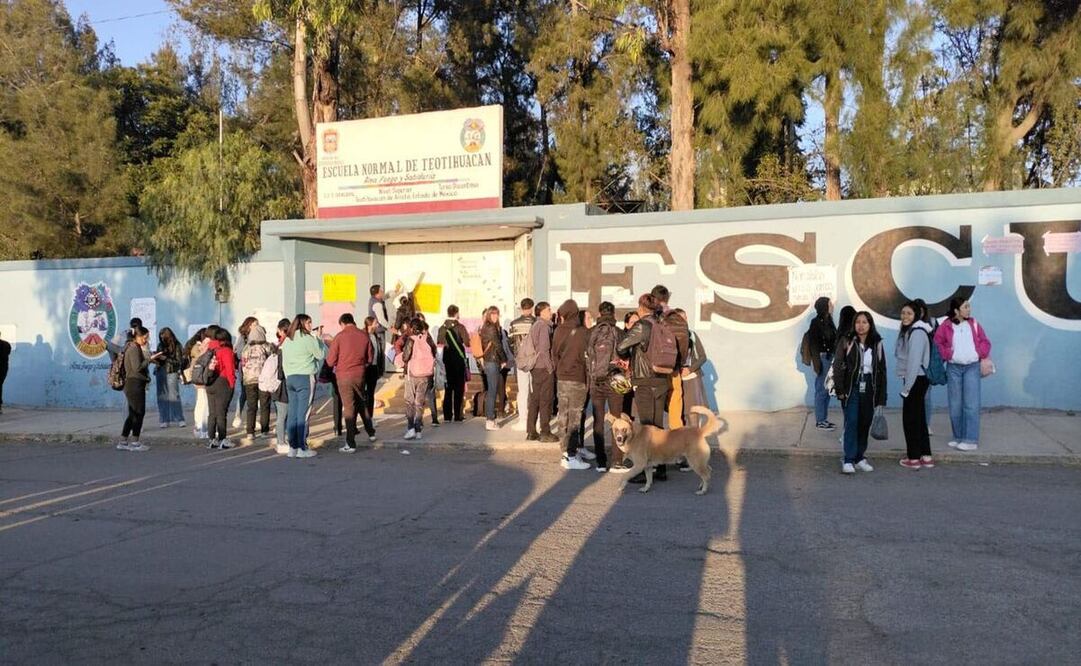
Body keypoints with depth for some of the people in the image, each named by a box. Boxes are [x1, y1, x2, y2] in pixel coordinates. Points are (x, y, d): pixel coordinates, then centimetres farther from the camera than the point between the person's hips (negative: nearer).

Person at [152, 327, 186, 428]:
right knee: (162, 397, 3)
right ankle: (164, 420, 6)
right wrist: (156, 359, -4)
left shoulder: (177, 346, -5)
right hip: (160, 372, 5)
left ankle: (180, 420, -1)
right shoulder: (160, 345, 9)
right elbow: (158, 360, 18)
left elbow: (179, 362, -8)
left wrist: (166, 358, -16)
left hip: (171, 373, -5)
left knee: (174, 396, -6)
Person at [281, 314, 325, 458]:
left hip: (290, 378, 7)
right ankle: (302, 448, -3)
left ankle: (292, 447, 11)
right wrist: (319, 337, 6)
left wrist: (288, 378, 19)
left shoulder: (287, 340, 12)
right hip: (305, 378, -7)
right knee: (303, 414, -4)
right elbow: (321, 355, -2)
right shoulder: (308, 339, -9)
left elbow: (284, 362, 14)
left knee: (292, 413, 8)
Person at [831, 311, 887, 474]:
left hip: (869, 390, 3)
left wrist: (881, 397, 5)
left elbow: (882, 370, 8)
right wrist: (840, 389, -11)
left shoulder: (877, 344, 6)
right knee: (851, 423, -8)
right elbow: (837, 366, -4)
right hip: (851, 389, -3)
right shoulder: (846, 342, -2)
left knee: (865, 424, 8)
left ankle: (860, 458, 20)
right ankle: (848, 461, -4)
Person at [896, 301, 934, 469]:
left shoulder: (917, 333, -17)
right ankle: (926, 456, 20)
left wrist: (906, 387, -19)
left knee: (910, 418, -2)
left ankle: (913, 458, 5)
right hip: (915, 380, 10)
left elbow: (914, 362, -21)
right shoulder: (909, 331, 14)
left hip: (916, 380, -10)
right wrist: (906, 384, 13)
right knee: (918, 417, 13)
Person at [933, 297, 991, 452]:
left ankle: (971, 440, -3)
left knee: (971, 405, -6)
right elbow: (937, 343, 0)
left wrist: (980, 354, -4)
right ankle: (958, 438, 18)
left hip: (972, 367, 0)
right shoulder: (946, 326, -1)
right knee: (955, 405, 6)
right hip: (953, 368, 0)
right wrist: (947, 354, -10)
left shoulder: (974, 324, 5)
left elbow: (985, 342, 10)